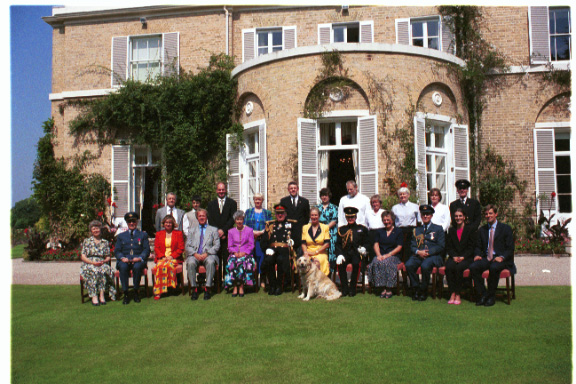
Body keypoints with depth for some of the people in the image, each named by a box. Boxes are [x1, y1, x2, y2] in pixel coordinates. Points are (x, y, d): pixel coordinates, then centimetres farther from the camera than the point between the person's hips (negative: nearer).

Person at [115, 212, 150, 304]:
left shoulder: (143, 235, 19)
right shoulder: (121, 236, 24)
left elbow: (147, 250, 7)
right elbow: (117, 250, 13)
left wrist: (140, 258, -14)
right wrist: (122, 258, -10)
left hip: (138, 260, -1)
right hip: (125, 260, 1)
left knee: (137, 266, -37)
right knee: (123, 267, -35)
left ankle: (136, 292, -22)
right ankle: (125, 294, -28)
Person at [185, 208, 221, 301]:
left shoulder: (214, 230, 19)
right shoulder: (192, 230, 23)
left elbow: (217, 245, 7)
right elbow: (187, 246, 12)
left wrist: (207, 254, -10)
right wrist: (195, 254, -8)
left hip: (208, 254, -1)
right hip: (195, 255, 1)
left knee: (210, 262, -36)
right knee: (190, 263, -33)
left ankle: (207, 289, -32)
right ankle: (194, 289, -26)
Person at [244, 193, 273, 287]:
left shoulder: (267, 213, 14)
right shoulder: (248, 211, 17)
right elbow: (244, 224, 8)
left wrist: (260, 232, -10)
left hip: (262, 239, 0)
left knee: (262, 258, -9)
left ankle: (263, 281, -1)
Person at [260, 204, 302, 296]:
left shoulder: (292, 224, 21)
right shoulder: (270, 224, 24)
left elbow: (297, 240, 13)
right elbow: (263, 241, 14)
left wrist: (291, 243, -4)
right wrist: (267, 249, -4)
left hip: (285, 249, -2)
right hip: (272, 249, 2)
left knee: (281, 260, -35)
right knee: (268, 260, -31)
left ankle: (280, 286, -20)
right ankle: (272, 285, -15)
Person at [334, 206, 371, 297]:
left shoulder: (362, 229, 15)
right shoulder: (341, 229, 17)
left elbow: (367, 243, 13)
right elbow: (338, 244, 9)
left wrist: (364, 248, -11)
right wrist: (340, 255, -9)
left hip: (357, 253, -1)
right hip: (345, 253, 2)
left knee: (356, 264, -34)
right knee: (340, 264, -30)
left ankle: (352, 289, -19)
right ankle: (345, 289, -17)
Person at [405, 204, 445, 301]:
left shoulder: (438, 229, 12)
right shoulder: (417, 230, 23)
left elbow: (441, 246, 1)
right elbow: (412, 246, 15)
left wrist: (428, 252, -13)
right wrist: (418, 252, -9)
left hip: (433, 256, -3)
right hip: (418, 255, 3)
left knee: (425, 266, -35)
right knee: (408, 265, -28)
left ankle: (424, 291, -15)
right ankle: (416, 289, -12)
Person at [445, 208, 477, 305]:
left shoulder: (470, 229, 5)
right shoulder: (451, 230, 16)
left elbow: (472, 247, -1)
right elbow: (448, 247, 10)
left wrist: (463, 257, -14)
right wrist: (454, 256, -8)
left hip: (467, 258, -3)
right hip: (454, 257, 3)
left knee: (459, 267, -34)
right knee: (449, 267, -30)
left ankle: (458, 294, -24)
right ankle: (452, 293, -25)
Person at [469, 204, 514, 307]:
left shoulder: (506, 228, 6)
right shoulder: (482, 230, 18)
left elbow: (510, 248, 0)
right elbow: (478, 247, 19)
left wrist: (502, 257, -18)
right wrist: (477, 255, -4)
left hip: (501, 259, -4)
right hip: (486, 258, 4)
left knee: (494, 267, -37)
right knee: (473, 267, -26)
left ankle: (491, 296, -19)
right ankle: (483, 294, -14)